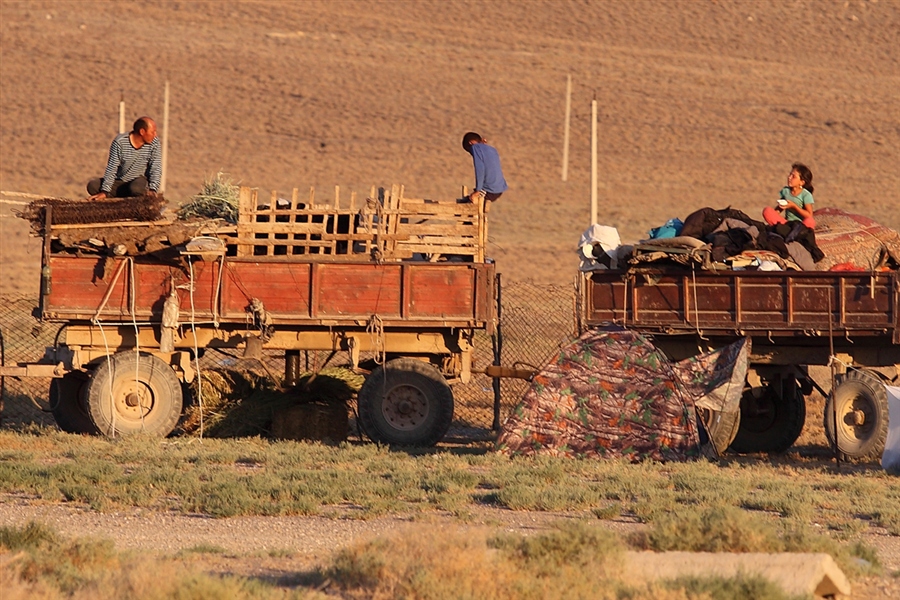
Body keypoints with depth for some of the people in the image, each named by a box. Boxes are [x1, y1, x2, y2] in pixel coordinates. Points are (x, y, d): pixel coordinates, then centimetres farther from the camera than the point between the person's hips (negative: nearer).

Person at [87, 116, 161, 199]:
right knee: (92, 185, -21)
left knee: (136, 189, -37)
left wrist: (152, 190, -28)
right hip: (119, 182, 1)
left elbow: (156, 168, -11)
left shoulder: (154, 142, -8)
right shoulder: (120, 142, -13)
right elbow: (111, 168, -16)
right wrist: (104, 192, -25)